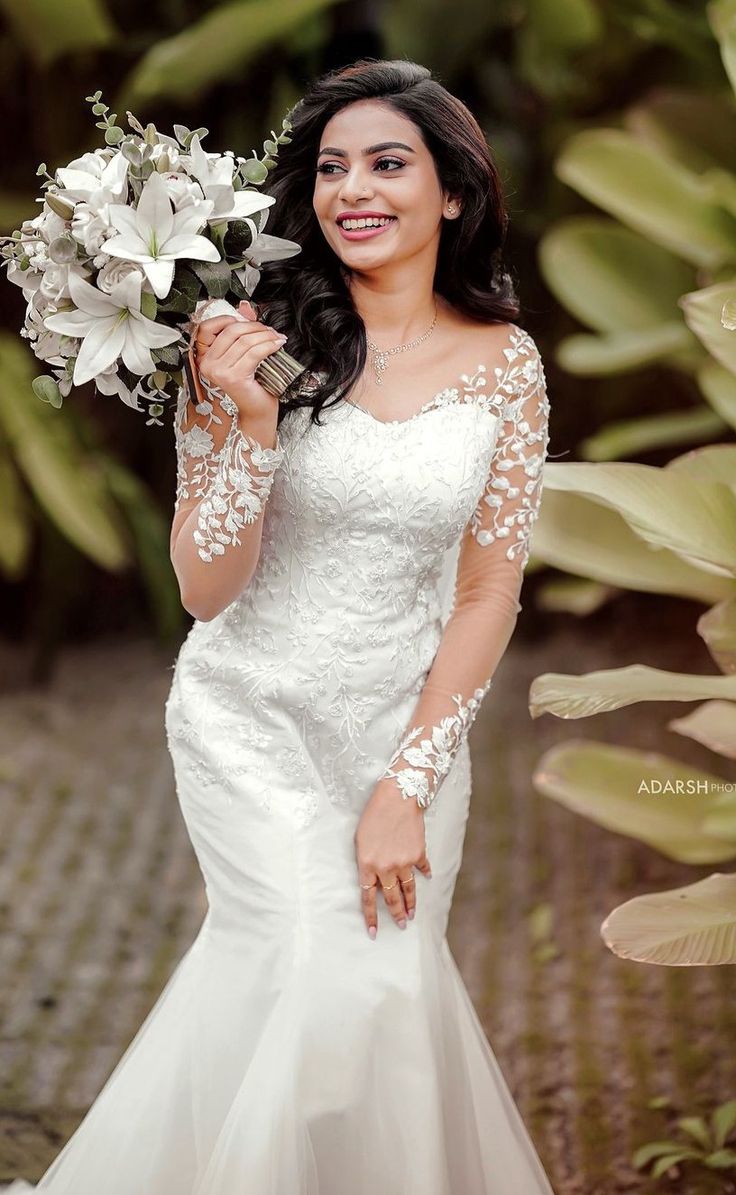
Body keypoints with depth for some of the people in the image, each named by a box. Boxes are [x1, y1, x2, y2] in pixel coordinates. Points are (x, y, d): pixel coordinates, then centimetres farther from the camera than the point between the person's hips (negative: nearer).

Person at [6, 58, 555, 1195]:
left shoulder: (504, 364, -5)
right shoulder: (261, 342, -12)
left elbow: (487, 596, -2)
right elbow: (207, 591, -12)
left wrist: (406, 786, -8)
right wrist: (248, 424, -27)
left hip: (413, 721, 2)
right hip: (253, 718, -2)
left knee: (392, 972, 3)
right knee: (328, 964, -16)